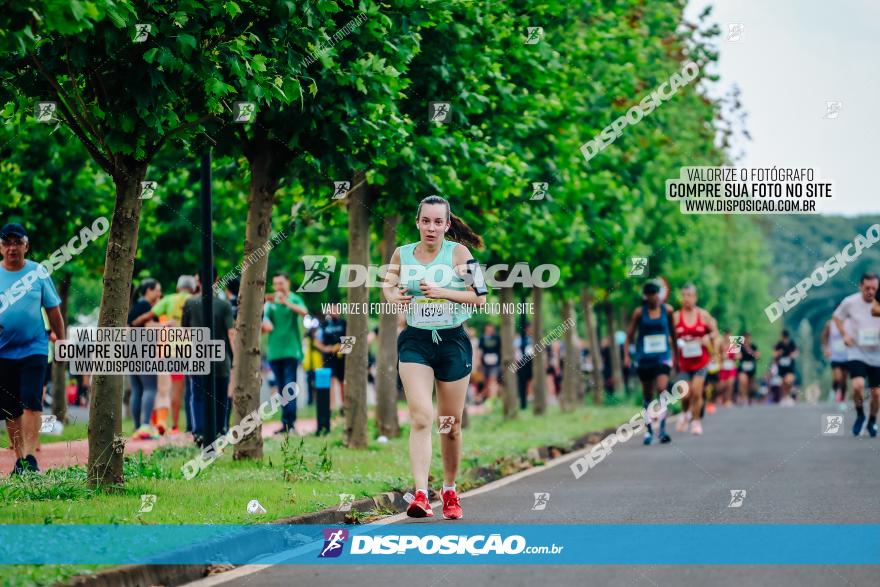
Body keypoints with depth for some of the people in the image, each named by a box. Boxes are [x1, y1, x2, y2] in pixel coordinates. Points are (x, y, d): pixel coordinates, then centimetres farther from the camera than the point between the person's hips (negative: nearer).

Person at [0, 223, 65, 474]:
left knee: (31, 402, -14)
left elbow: (53, 309, 7)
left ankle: (30, 457, -16)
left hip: (34, 349, -2)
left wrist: (61, 340, 9)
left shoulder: (38, 272, 2)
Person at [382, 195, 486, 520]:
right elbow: (388, 287, 18)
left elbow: (480, 296, -6)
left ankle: (450, 490, 27)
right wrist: (393, 295, -6)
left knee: (451, 423, 8)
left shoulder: (458, 252, -4)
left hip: (453, 341, 0)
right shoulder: (402, 254, 4)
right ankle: (420, 494, -23)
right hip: (415, 341, 0)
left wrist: (442, 292, -19)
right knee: (420, 417, -16)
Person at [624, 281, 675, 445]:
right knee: (647, 394, 8)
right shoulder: (639, 312, -1)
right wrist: (626, 355, -8)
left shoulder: (667, 310, 3)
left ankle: (662, 428, -19)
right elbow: (629, 335, 2)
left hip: (663, 357, -1)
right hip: (644, 358, 1)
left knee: (662, 388, -19)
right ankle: (649, 429, 21)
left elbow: (673, 333, 14)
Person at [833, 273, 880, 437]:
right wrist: (845, 334, -5)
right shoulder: (850, 302, -8)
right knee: (858, 385, -22)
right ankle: (860, 415, 5)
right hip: (856, 351, -1)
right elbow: (836, 316, 9)